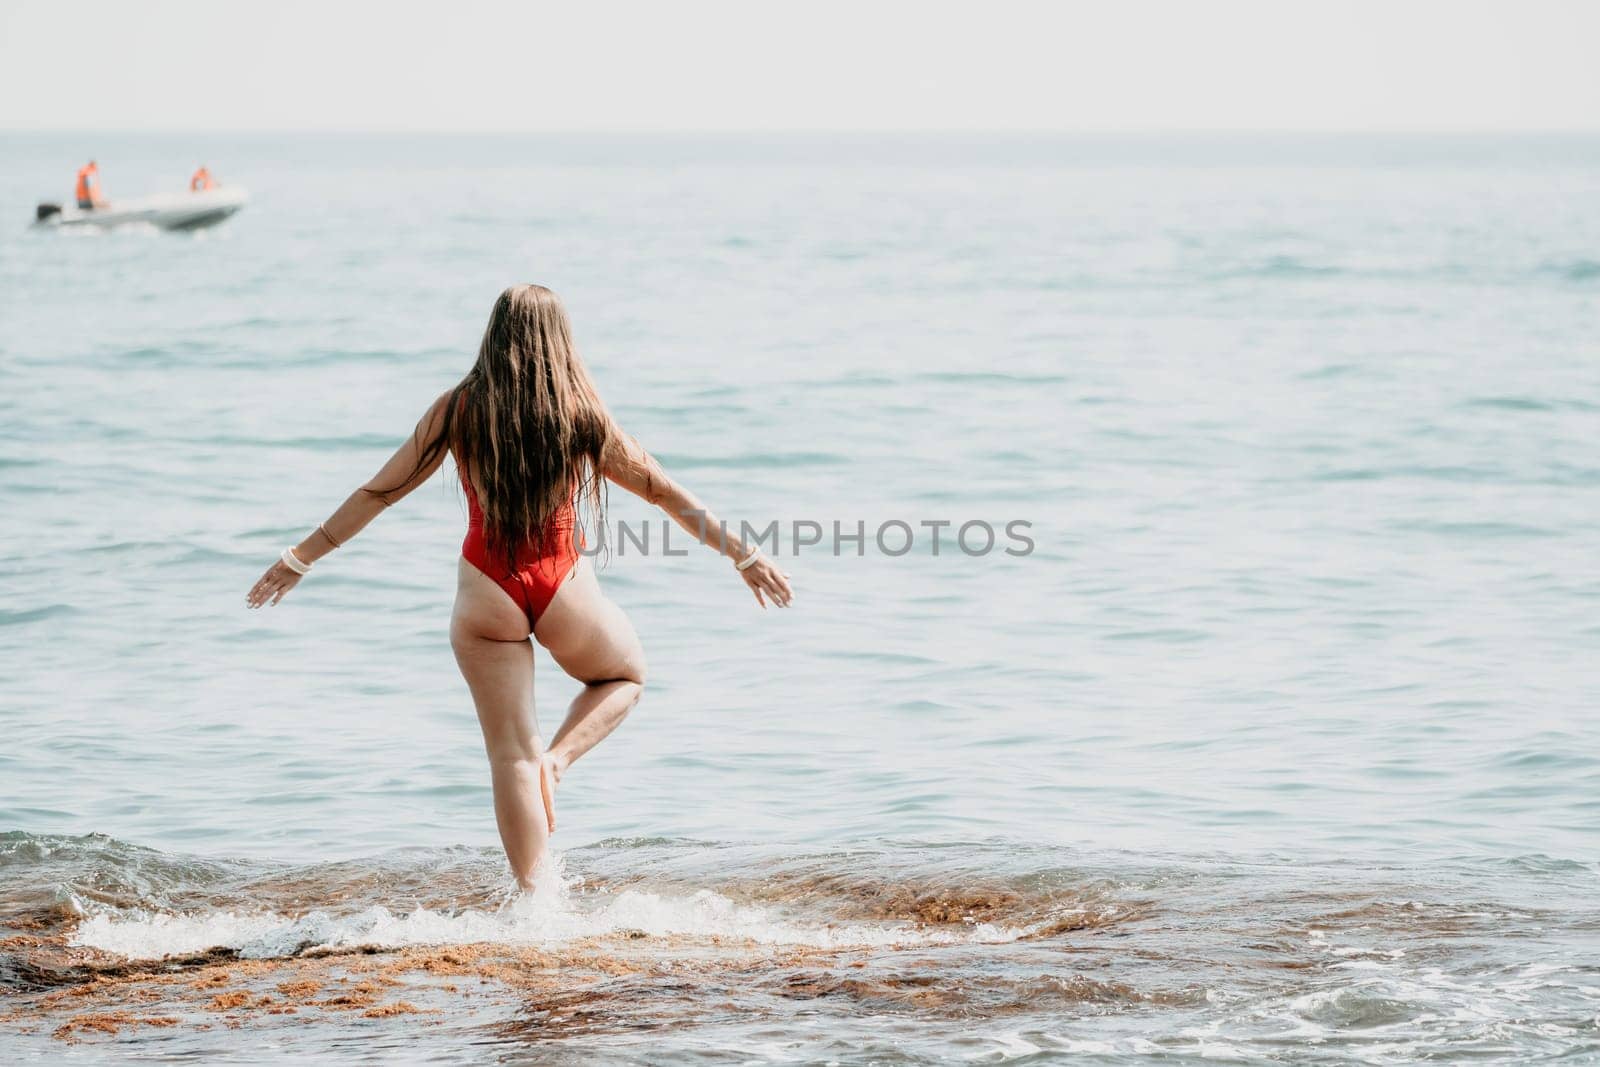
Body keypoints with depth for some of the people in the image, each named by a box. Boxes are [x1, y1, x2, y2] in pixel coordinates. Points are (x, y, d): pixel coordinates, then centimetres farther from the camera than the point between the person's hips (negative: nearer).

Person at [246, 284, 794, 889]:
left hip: (486, 593, 1)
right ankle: (558, 759, 1)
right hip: (563, 588, 0)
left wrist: (301, 557, 13)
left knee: (511, 755, 7)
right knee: (626, 677, 28)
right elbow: (664, 492, 4)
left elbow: (380, 491, 3)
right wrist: (743, 555, 14)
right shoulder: (581, 413, -3)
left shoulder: (457, 409, -2)